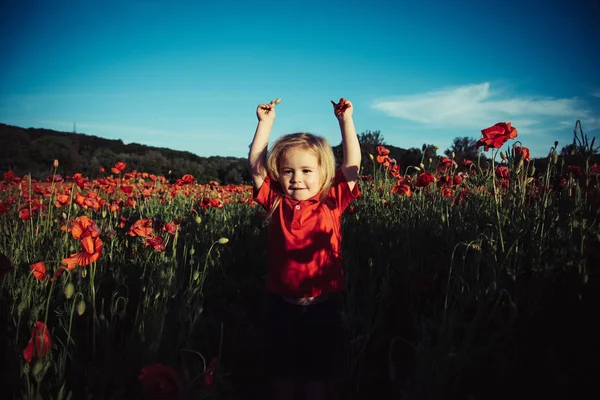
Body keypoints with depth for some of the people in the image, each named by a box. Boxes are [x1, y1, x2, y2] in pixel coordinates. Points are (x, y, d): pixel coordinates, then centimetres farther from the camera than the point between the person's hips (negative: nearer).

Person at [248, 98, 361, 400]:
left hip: (323, 306, -1)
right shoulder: (277, 204, -3)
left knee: (318, 375, 16)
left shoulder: (332, 203, -5)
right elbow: (255, 164, -2)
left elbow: (352, 164, -7)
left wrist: (345, 120, -7)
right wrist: (266, 123, -2)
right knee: (281, 374, 17)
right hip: (281, 305, 1)